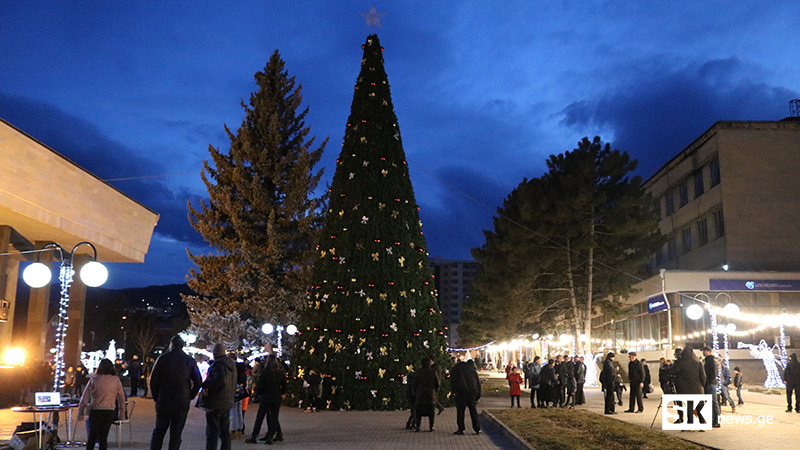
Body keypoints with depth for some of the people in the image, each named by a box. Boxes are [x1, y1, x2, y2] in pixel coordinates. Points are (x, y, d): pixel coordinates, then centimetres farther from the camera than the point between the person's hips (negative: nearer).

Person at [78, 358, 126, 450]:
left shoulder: (94, 379, 1)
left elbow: (85, 397, 2)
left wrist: (80, 413, 8)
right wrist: (122, 415, 15)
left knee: (91, 437, 9)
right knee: (103, 437, 8)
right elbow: (122, 398, 8)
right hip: (110, 411, 1)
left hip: (95, 411, -1)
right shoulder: (116, 380, 5)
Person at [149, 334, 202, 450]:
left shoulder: (163, 358, -3)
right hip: (183, 402, 1)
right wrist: (189, 397, 10)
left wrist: (156, 397, 7)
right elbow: (198, 382, 2)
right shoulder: (190, 361, 3)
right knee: (176, 433, 6)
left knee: (158, 431, 11)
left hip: (164, 401, -1)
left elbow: (153, 380, -3)